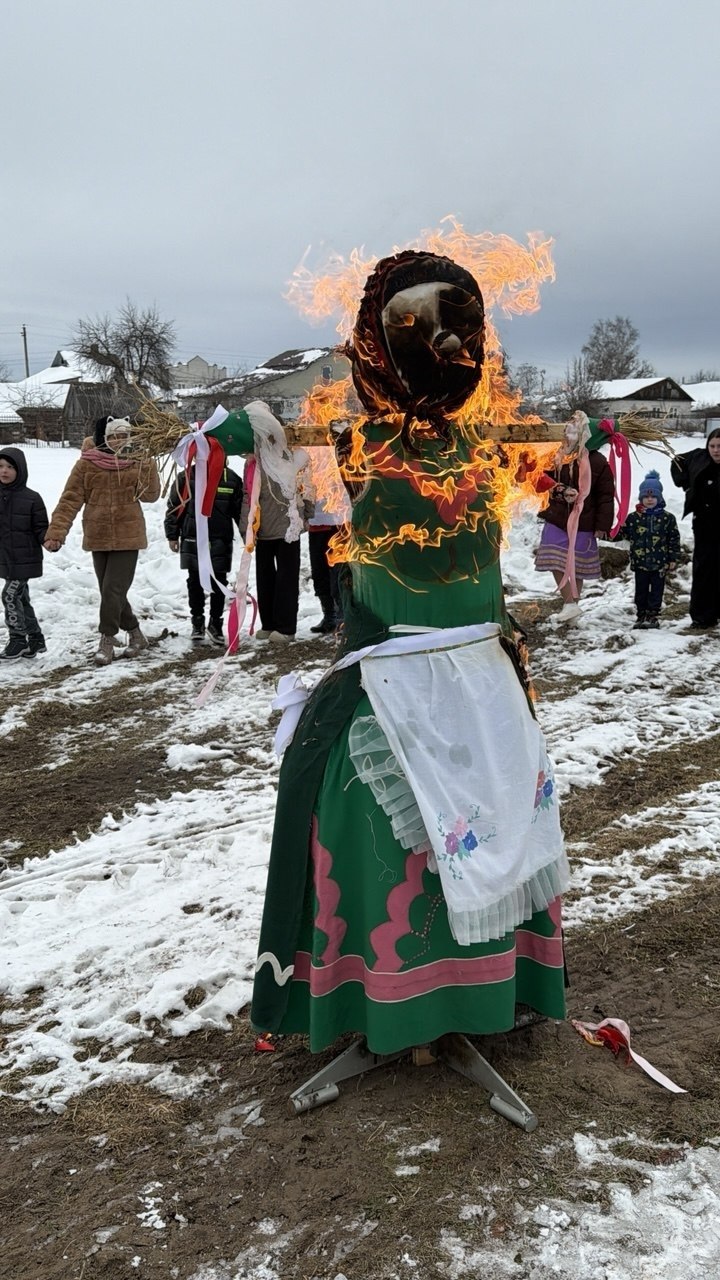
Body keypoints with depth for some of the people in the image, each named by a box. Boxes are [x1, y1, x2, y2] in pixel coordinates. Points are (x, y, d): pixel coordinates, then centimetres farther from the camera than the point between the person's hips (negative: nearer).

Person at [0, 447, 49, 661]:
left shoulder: (31, 498, -9)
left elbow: (41, 528, -7)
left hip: (25, 560, -5)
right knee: (21, 598, 11)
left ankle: (18, 640, 5)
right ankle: (35, 640, 22)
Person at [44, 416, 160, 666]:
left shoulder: (135, 464, 1)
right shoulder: (86, 465, -2)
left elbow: (150, 495, -5)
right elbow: (69, 501, -5)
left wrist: (148, 467, -16)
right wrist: (56, 532, -15)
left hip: (127, 538, -2)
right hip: (98, 539, 2)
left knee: (112, 590, -9)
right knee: (111, 592, 9)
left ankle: (106, 642, 2)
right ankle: (136, 635, 26)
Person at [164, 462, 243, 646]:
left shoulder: (231, 479, 2)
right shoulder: (186, 478, -1)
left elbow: (240, 509, 8)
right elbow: (173, 507, 5)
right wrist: (172, 535, 4)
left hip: (220, 541, 0)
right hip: (193, 539, 0)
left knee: (219, 583, 4)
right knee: (195, 582, 7)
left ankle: (215, 624, 17)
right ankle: (197, 622, 21)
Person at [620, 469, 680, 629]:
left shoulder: (667, 517, -1)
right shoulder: (633, 517, 1)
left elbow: (674, 539, 2)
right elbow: (627, 534, 5)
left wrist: (673, 559, 0)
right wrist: (621, 527, -15)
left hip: (659, 562, -1)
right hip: (640, 562, 1)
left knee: (656, 589, 5)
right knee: (641, 590, 8)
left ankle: (653, 615, 14)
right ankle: (641, 614, 18)